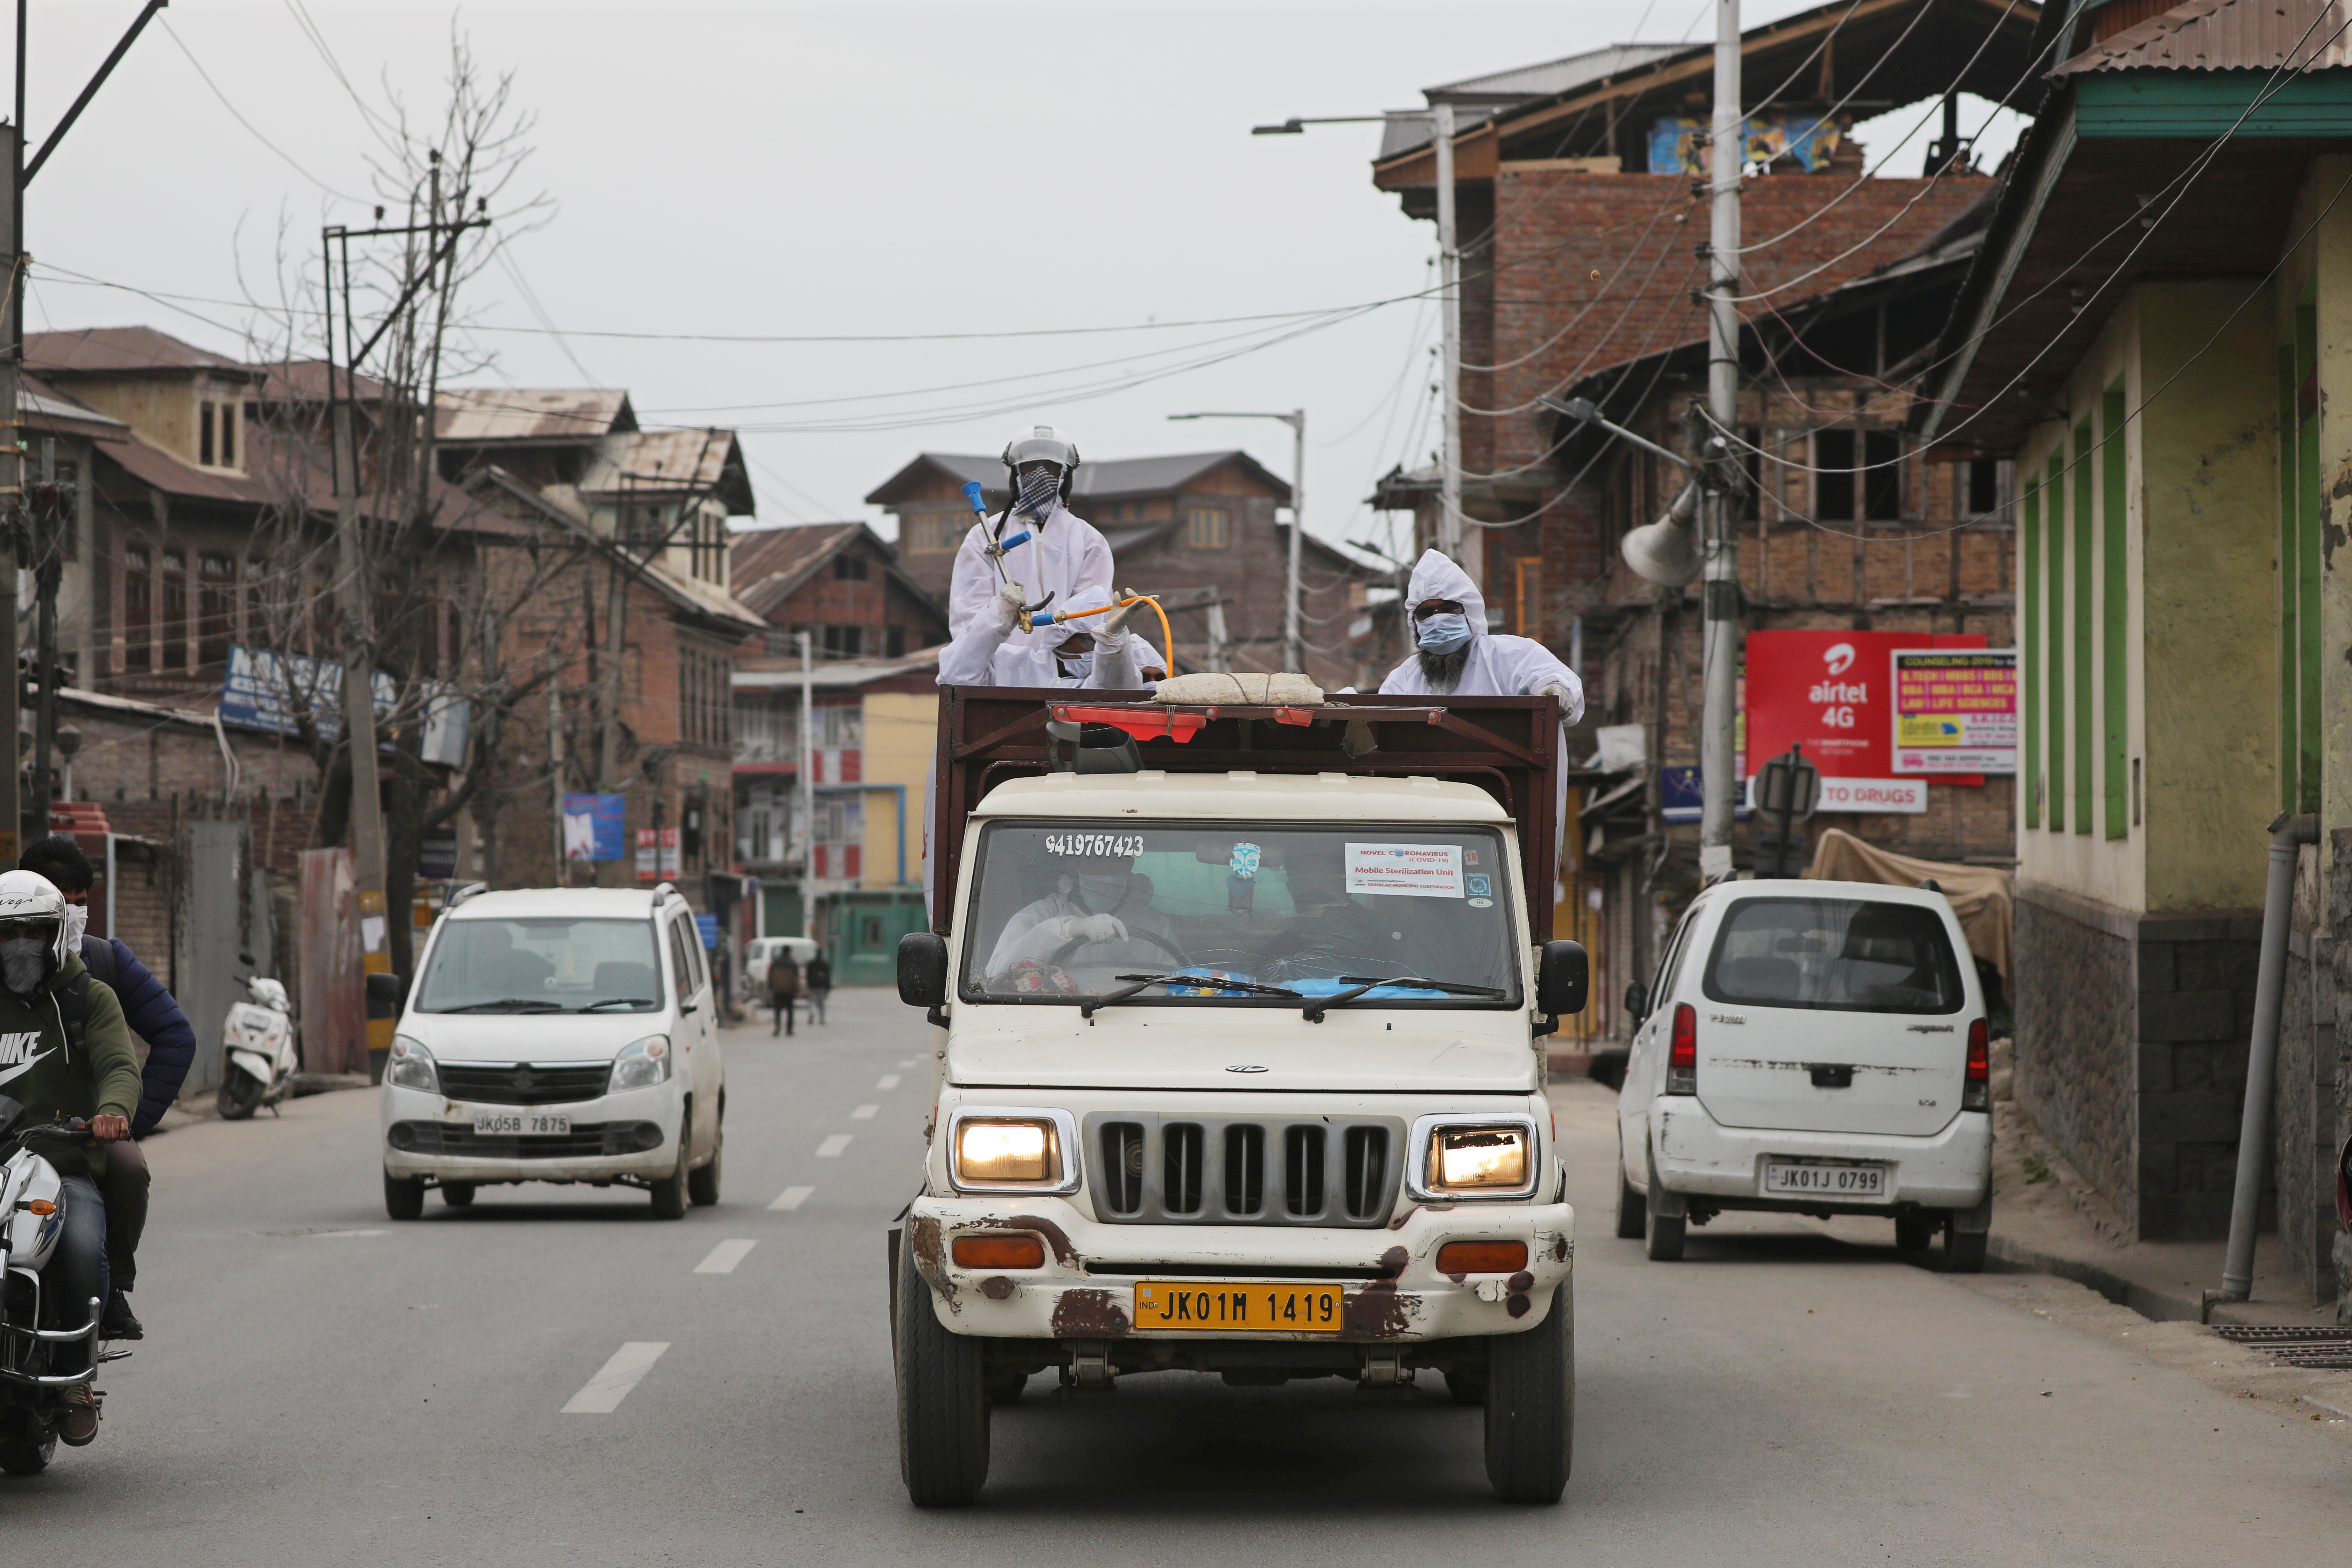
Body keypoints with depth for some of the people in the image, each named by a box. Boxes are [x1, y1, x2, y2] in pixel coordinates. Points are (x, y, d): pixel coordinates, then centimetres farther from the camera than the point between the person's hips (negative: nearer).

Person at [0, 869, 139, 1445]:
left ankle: (75, 1373, -11)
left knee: (82, 1247, -32)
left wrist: (113, 1110, -29)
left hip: (68, 1165, -1)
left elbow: (120, 1067, -5)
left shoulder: (90, 998, 11)